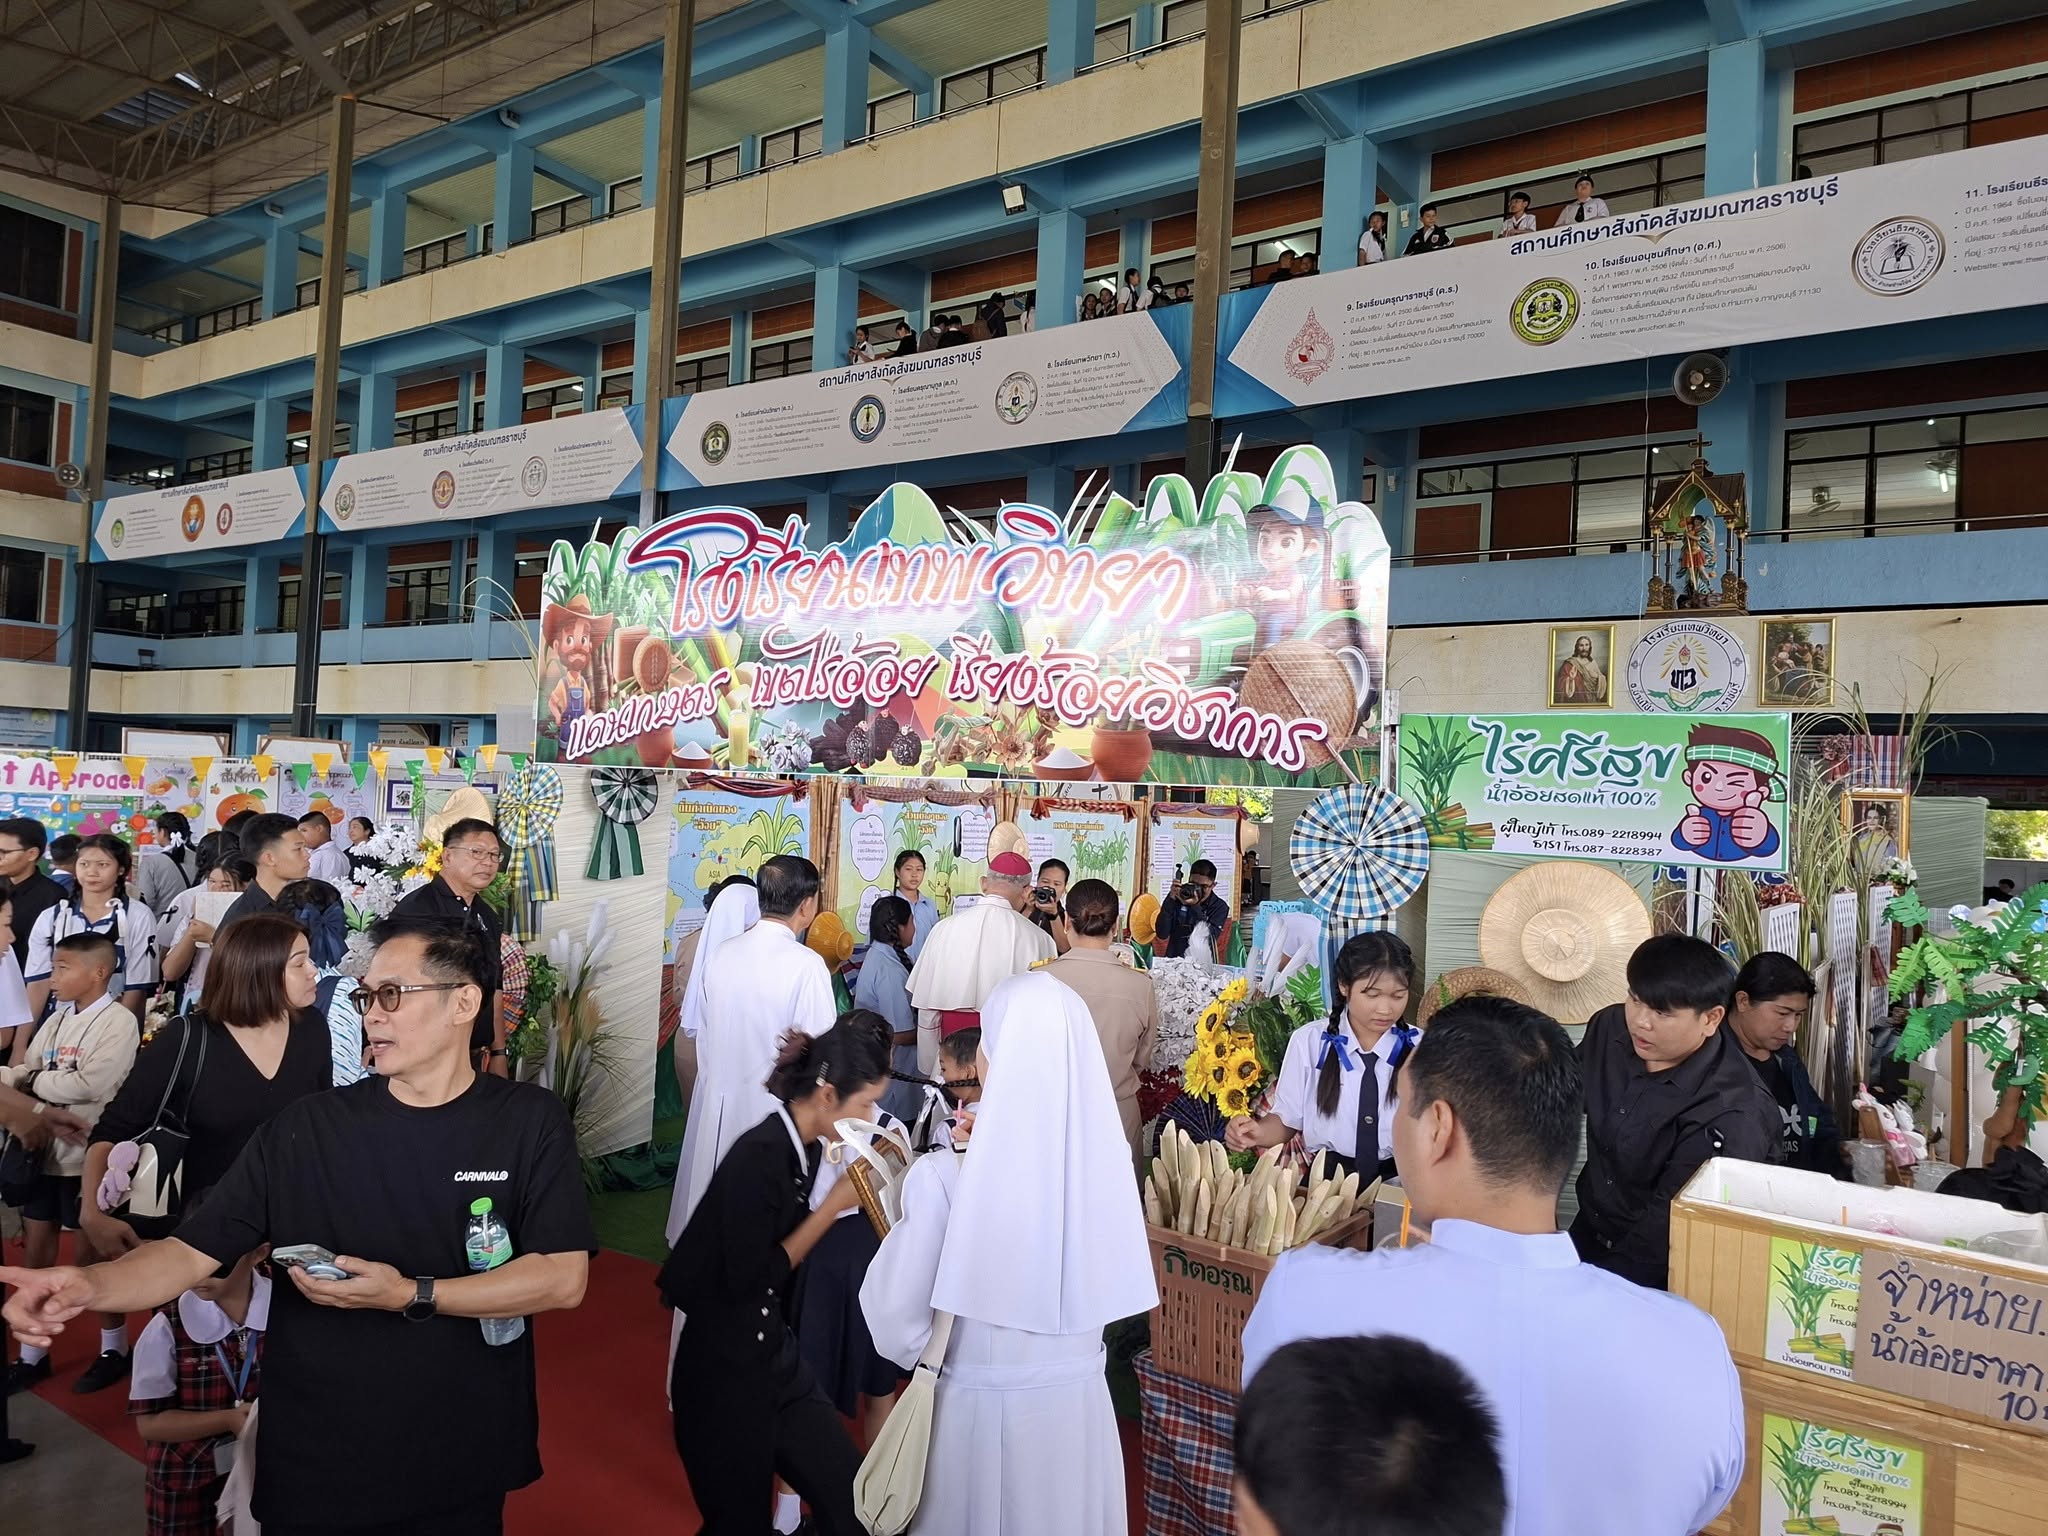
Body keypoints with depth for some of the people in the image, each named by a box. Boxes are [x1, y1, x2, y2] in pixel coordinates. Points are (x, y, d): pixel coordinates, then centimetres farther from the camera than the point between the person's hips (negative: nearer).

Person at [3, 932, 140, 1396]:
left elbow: (91, 1084, -24)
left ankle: (114, 1349, 21)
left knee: (93, 1253, 5)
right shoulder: (57, 1019, 9)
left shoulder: (118, 1021, -14)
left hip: (87, 1156, -7)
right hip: (44, 1149, 7)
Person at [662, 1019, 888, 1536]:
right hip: (724, 1375, -8)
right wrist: (835, 1203, -18)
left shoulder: (801, 1150, 3)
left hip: (776, 1358, 8)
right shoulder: (759, 1155, -22)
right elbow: (750, 1279, -22)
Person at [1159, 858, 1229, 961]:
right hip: (1173, 960, 1)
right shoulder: (1178, 899, 3)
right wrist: (1171, 899, -13)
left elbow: (1210, 940, -12)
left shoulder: (1220, 907, 1)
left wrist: (1195, 906, -19)